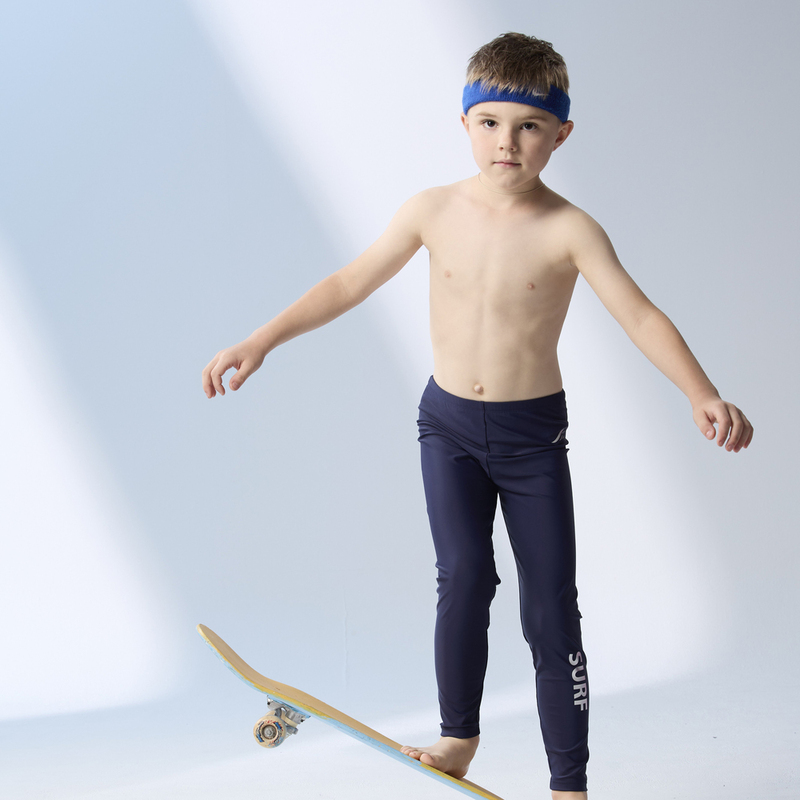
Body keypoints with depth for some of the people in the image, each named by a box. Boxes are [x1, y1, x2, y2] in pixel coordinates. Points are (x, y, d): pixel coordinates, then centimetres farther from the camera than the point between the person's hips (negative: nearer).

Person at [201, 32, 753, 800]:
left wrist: (702, 395, -36)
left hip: (533, 433, -1)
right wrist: (260, 341, -1)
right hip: (449, 424, 2)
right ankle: (458, 733, 9)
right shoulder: (433, 211, -5)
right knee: (464, 575, -14)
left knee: (549, 606, 0)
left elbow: (640, 316, -21)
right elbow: (349, 284, 3)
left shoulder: (568, 230, -14)